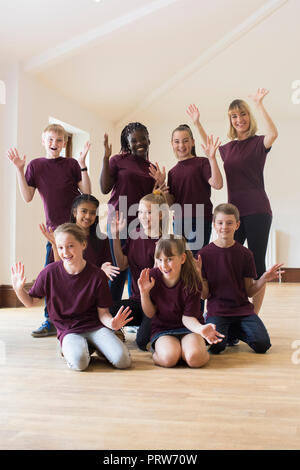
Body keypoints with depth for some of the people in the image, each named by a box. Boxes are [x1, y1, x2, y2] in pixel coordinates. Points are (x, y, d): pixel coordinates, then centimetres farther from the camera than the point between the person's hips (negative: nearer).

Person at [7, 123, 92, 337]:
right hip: (55, 228, 2)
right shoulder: (35, 165, 6)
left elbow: (87, 193, -5)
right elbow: (27, 197, 0)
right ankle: (50, 321, 9)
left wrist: (82, 165, -12)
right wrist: (19, 170, -6)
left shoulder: (71, 164, 2)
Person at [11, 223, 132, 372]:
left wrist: (111, 323, -26)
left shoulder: (97, 275, -9)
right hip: (68, 330, 0)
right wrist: (19, 289, -15)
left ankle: (96, 346, 9)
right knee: (79, 362, -32)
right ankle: (69, 348, 3)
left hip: (95, 326, 1)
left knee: (122, 360, -21)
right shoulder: (49, 273, -8)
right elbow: (31, 302, 5)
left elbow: (103, 312, -3)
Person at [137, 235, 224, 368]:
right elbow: (150, 314, -1)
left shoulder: (192, 282, -16)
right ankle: (157, 349, 2)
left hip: (188, 327, -1)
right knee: (169, 358, -32)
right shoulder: (152, 276, -10)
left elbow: (187, 317, -11)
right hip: (162, 329, 1)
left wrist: (200, 328, -34)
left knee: (195, 358, -31)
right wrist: (144, 292, -18)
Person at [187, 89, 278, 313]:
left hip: (257, 210, -5)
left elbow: (273, 133, -23)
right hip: (234, 210, 6)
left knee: (257, 263, -3)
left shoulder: (258, 142, 0)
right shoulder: (228, 147, 16)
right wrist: (198, 123, 30)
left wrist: (259, 105, -24)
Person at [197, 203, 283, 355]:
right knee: (216, 345, -27)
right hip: (217, 310, -2)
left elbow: (249, 291, 5)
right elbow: (205, 295, -3)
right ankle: (223, 330, 8)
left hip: (243, 308, 2)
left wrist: (264, 279, -12)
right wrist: (198, 275, -19)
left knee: (262, 344, -19)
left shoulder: (245, 254, 2)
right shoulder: (204, 254, -3)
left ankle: (234, 331, 11)